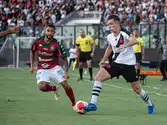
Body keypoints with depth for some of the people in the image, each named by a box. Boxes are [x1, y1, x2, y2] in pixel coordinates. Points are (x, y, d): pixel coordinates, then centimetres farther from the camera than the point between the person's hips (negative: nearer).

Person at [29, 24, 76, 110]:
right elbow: (32, 52, 14)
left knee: (65, 84, -17)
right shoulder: (38, 41, -5)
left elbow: (65, 59, -7)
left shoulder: (56, 44, -12)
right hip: (42, 69, 1)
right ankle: (54, 89, 10)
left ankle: (74, 104, 1)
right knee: (41, 86, -25)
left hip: (54, 67, -1)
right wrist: (32, 66, 9)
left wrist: (66, 72, -18)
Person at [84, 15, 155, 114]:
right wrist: (104, 60, 23)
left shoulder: (124, 33, -16)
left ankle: (150, 105, 27)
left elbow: (134, 40, -37)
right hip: (116, 63, 6)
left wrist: (126, 45, -55)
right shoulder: (110, 37, 4)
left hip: (128, 65, -6)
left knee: (137, 89, 0)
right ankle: (93, 104, -16)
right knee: (99, 77, -14)